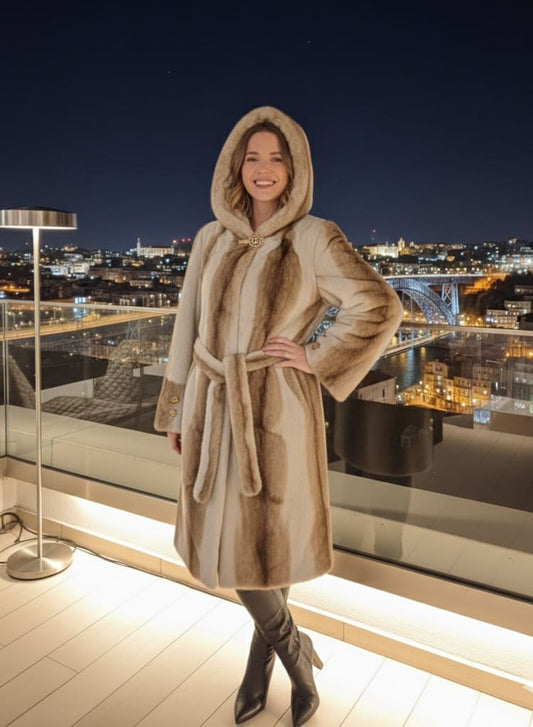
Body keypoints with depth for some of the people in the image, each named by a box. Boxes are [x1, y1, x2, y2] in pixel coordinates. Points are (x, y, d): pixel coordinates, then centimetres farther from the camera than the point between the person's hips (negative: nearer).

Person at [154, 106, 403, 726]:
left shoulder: (313, 238, -6)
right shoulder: (211, 239, 9)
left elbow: (379, 307, -10)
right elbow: (188, 327, 11)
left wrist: (317, 358, -8)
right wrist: (176, 408, 12)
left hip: (274, 411, -5)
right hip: (214, 409, 5)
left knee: (264, 536, 3)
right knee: (222, 535, 12)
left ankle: (263, 662, 33)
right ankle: (294, 655, 37)